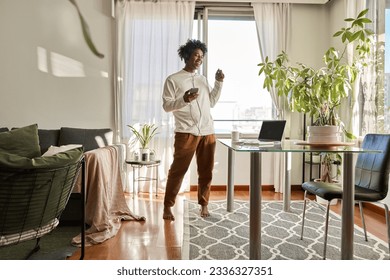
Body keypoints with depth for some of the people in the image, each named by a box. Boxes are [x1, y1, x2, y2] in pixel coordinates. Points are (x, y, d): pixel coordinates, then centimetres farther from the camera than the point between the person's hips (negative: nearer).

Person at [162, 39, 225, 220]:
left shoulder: (203, 79, 18)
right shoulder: (173, 80, 2)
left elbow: (212, 103, 18)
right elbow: (167, 106, -3)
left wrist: (219, 83, 9)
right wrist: (184, 99, -20)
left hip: (207, 132, 5)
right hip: (186, 133, -5)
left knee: (206, 171, 8)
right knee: (178, 170, -2)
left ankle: (204, 204, 22)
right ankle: (167, 207, 11)